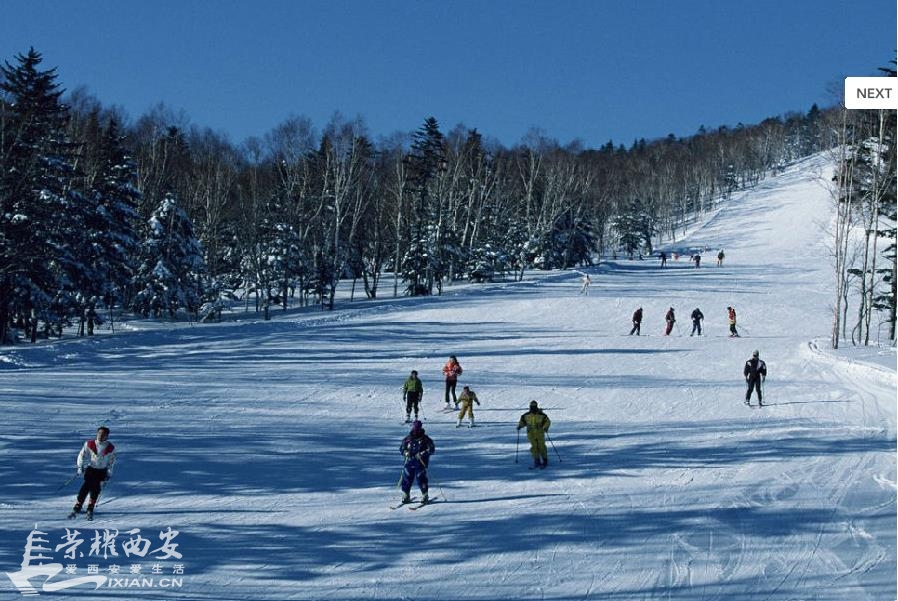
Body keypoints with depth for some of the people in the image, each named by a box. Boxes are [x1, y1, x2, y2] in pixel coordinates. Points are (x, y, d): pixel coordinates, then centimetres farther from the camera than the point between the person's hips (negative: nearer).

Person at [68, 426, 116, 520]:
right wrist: (80, 467, -8)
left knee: (95, 489, -7)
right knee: (86, 487, -16)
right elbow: (82, 455, 1)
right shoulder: (89, 444, -8)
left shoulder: (111, 448, -5)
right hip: (90, 469, -1)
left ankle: (90, 510, 3)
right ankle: (76, 508, -14)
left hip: (102, 471, 1)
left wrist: (109, 473, 5)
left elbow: (111, 461, 8)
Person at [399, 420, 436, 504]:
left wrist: (422, 454, -17)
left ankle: (425, 496, 9)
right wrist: (406, 453, -5)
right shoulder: (408, 439, 8)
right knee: (407, 479, 2)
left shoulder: (425, 439, -2)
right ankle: (406, 495, 16)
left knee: (421, 479, -6)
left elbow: (432, 449, -5)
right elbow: (401, 448, 17)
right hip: (410, 462, 3)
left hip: (421, 463, -3)